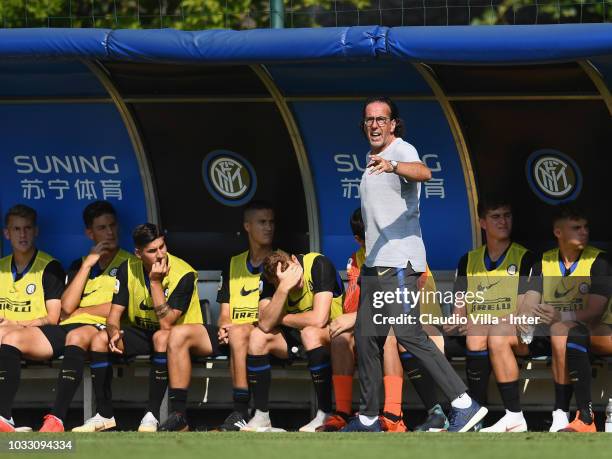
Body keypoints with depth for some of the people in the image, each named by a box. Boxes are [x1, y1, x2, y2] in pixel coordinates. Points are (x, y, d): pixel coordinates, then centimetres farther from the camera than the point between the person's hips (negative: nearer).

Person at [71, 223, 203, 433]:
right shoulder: (128, 269, -6)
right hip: (141, 333, 5)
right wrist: (114, 332, -29)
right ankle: (104, 415, -12)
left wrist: (155, 282, -30)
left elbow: (166, 324, -28)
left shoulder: (184, 274, -22)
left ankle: (152, 415, -35)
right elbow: (114, 313, -5)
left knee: (161, 337, -39)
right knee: (100, 339, -18)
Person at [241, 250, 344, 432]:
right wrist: (284, 288, -35)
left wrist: (282, 319, -15)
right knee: (257, 337, -19)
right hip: (295, 336, 5)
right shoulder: (272, 278, -10)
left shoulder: (319, 265, -24)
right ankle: (261, 416, -14)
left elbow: (319, 320, -31)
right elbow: (265, 324, -23)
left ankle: (325, 415, -30)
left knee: (310, 333, -36)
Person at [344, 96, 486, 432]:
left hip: (399, 261, -9)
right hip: (375, 264, 9)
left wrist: (392, 165, -51)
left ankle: (464, 404, -18)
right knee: (366, 337, 8)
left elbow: (423, 173, -32)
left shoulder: (402, 151, -7)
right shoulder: (373, 163, 22)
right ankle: (368, 419, 14)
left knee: (408, 333, -17)